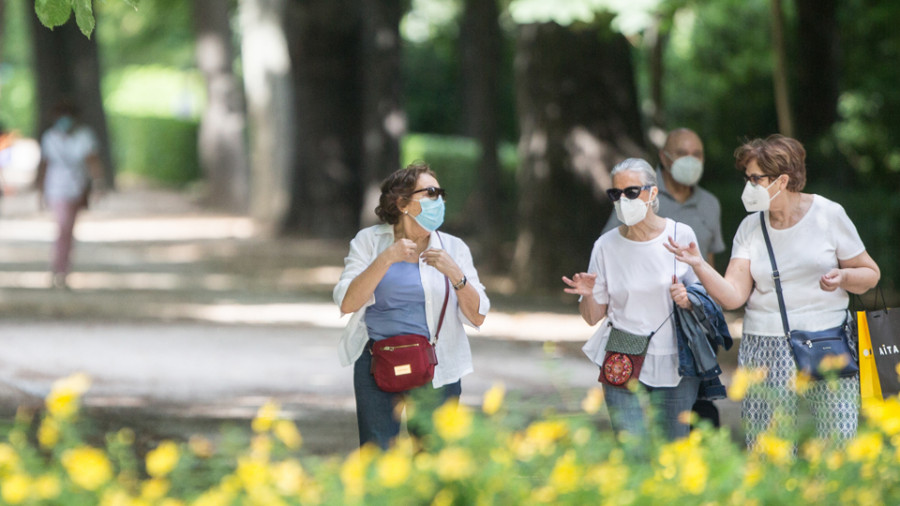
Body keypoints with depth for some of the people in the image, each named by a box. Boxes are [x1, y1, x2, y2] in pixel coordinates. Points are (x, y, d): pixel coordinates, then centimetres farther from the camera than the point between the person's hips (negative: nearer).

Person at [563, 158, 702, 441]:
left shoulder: (681, 236, -1)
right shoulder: (607, 246, 1)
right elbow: (593, 317, 5)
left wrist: (687, 300, -13)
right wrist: (588, 295, -16)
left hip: (675, 365, 0)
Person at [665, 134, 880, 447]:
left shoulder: (828, 215, 1)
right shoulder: (750, 228, 7)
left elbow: (870, 274, 8)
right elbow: (733, 296, -2)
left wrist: (844, 277, -13)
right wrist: (699, 265, -16)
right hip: (767, 348, 2)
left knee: (839, 444, -7)